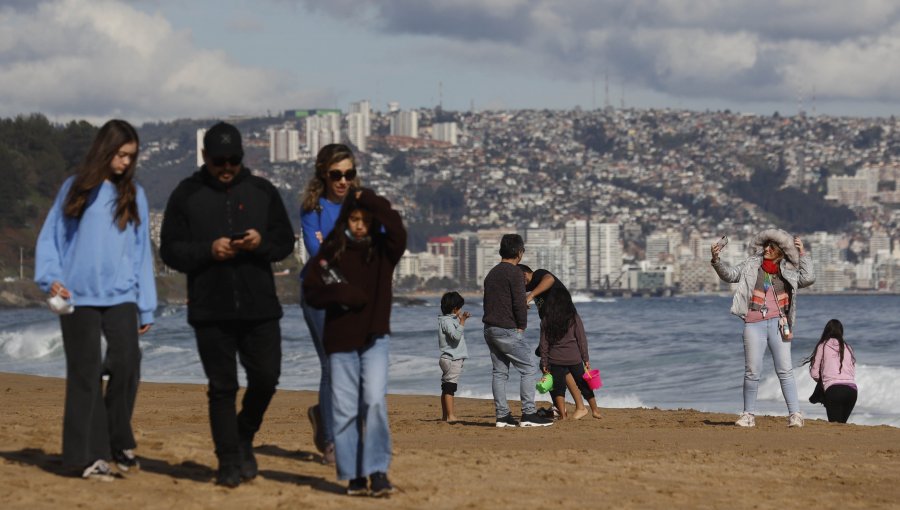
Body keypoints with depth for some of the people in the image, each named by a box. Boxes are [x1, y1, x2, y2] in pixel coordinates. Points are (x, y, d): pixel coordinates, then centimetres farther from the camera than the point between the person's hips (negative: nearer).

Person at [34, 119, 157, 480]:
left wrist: (147, 307, 10)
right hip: (78, 297, -1)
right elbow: (51, 237, 7)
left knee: (126, 364, -12)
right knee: (85, 373, -1)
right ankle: (90, 454, 3)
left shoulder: (134, 195, 11)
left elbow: (142, 252, 12)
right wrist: (50, 277, -10)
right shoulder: (75, 189, 6)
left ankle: (119, 443, 7)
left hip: (121, 296, 1)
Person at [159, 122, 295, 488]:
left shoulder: (263, 192, 9)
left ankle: (244, 439, 24)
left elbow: (286, 242, 10)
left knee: (266, 377, -1)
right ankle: (229, 461, 8)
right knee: (222, 388, 2)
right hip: (210, 311, -2)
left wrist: (262, 243, -13)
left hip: (260, 306, 2)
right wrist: (208, 250, -17)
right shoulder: (186, 195, 4)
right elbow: (170, 250, 0)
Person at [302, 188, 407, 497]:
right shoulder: (330, 253, 2)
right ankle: (354, 477, 8)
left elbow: (397, 231, -18)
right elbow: (311, 292, 2)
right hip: (340, 341, 1)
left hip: (376, 338, -1)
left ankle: (378, 472, -10)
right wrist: (341, 294, -14)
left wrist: (370, 202, -13)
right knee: (345, 410, 2)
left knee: (375, 401, -15)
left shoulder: (383, 249, 2)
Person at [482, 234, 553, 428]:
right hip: (507, 330, -9)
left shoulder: (492, 273, 17)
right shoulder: (514, 272, -11)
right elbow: (519, 303, -17)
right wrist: (522, 326, -3)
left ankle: (502, 415, 8)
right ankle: (528, 414, -8)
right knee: (529, 368, -4)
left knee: (499, 372, 10)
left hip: (490, 330, 9)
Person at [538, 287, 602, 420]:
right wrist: (586, 359, 6)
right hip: (574, 359, 1)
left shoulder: (546, 321, -4)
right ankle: (595, 410, 22)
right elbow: (582, 340, -1)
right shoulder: (574, 318, -4)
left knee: (558, 387, 6)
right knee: (584, 384, 14)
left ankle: (563, 414, 2)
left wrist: (544, 363, 5)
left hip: (555, 360, -1)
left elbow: (544, 343, -1)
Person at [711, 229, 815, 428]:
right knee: (752, 372, 1)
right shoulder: (752, 265, 11)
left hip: (778, 323, 0)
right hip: (754, 324, 0)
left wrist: (803, 255, 0)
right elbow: (730, 274, 6)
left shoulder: (787, 271, 10)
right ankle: (748, 414, 10)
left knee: (785, 370, -5)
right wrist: (716, 260, -10)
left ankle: (795, 414, -3)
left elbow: (808, 278, -3)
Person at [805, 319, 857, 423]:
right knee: (842, 423, 12)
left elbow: (814, 373, 10)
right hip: (852, 389, 4)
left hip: (834, 388, -4)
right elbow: (853, 373, 19)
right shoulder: (848, 348, 21)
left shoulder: (823, 346, 10)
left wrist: (822, 381, 31)